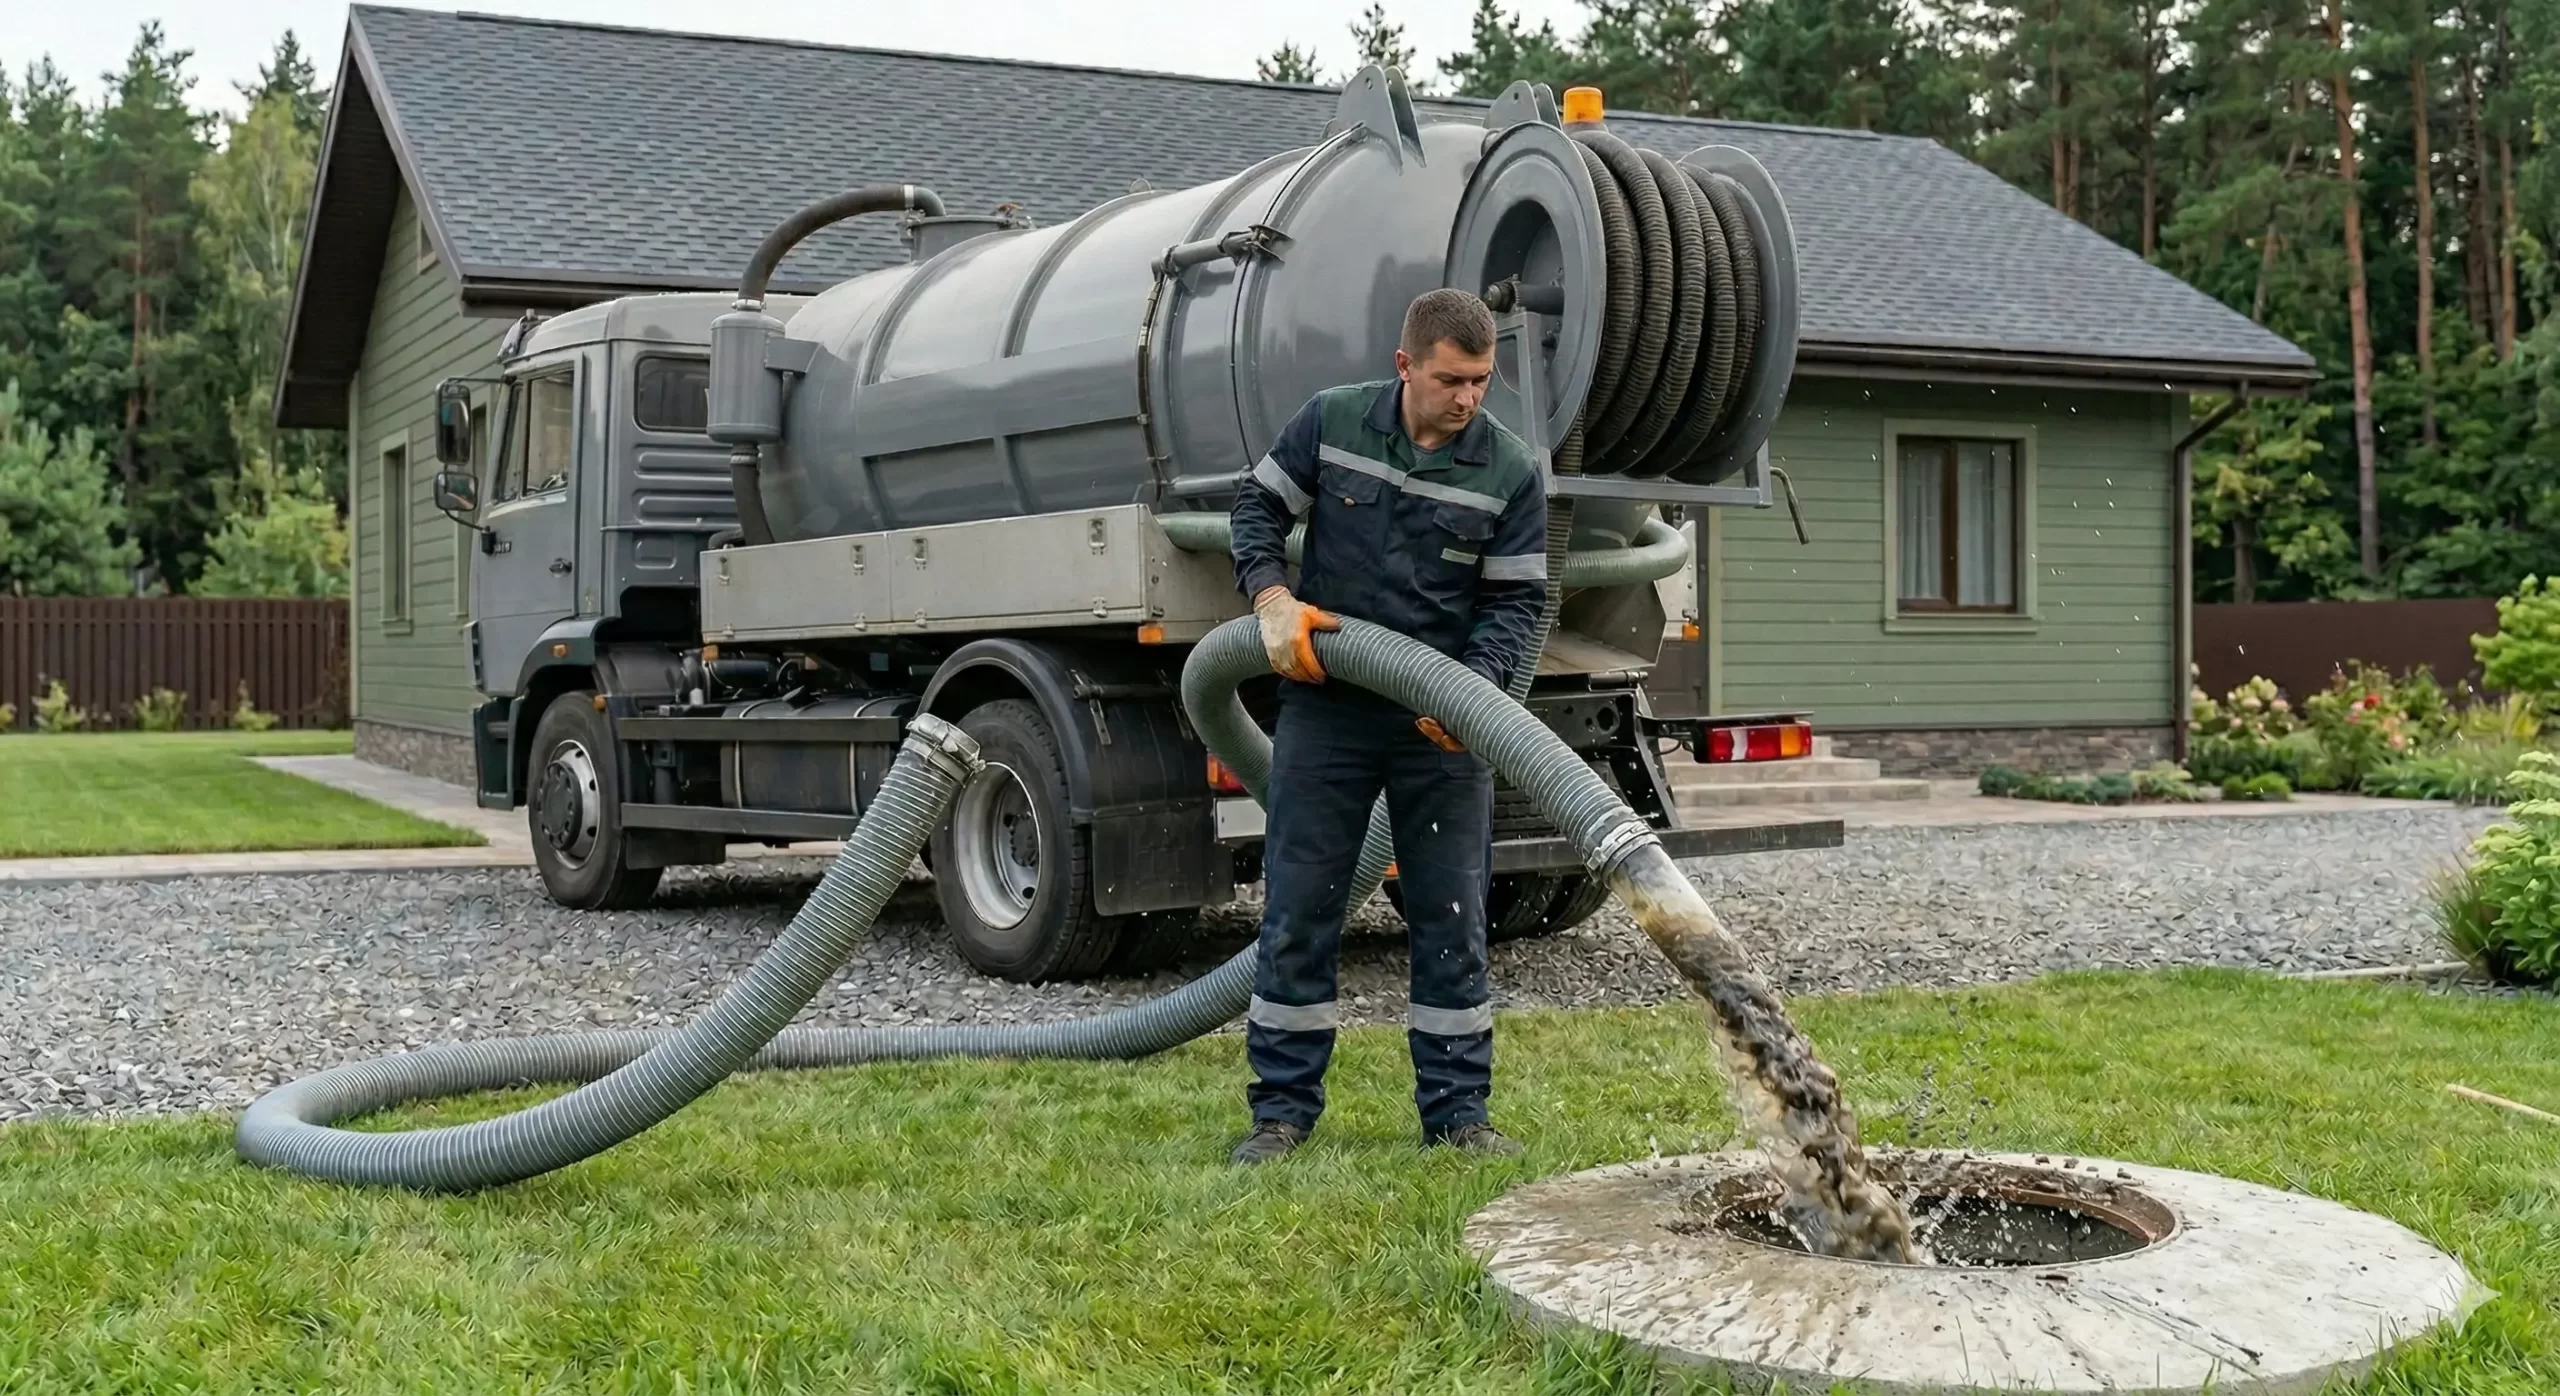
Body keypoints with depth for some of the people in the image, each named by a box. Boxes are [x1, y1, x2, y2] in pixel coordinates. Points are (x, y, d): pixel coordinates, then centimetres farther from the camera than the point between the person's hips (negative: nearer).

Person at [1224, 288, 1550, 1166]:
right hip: (1326, 706, 0)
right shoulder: (1332, 421, -3)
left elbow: (1516, 600, -2)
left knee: (1451, 916, 5)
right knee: (1297, 906, 3)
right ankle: (1283, 1107, 14)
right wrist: (1272, 598, -11)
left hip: (1444, 722, 0)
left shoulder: (1512, 473, -4)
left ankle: (1456, 1109, 16)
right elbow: (1260, 507, 7)